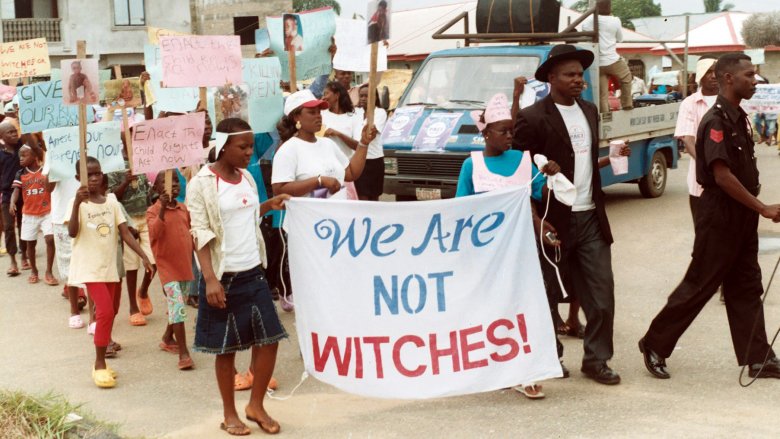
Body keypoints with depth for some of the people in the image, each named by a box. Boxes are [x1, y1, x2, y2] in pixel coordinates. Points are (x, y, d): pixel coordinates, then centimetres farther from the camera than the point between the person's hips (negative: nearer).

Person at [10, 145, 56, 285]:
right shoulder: (20, 174, -1)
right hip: (29, 214, 2)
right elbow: (16, 190, -12)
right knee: (30, 242, 10)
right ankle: (33, 271, 28)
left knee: (50, 239, -14)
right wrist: (12, 203, -28)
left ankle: (49, 272, -3)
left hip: (47, 212, -2)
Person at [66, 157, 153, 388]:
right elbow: (72, 233, -24)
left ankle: (101, 361, 27)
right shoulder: (80, 203, -9)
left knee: (109, 312, 13)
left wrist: (144, 256, -8)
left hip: (111, 267, 6)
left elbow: (125, 233, 2)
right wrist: (77, 203, -35)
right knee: (105, 311, -17)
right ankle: (100, 365, -7)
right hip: (89, 268, -6)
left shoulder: (112, 203, 5)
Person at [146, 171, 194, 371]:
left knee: (176, 306, 18)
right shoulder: (153, 210, -9)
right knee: (177, 307, -15)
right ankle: (183, 353, -15)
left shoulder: (183, 209, 8)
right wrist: (162, 209, -35)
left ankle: (168, 339, 38)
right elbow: (154, 233, -27)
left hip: (185, 265, 6)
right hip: (167, 266, -6)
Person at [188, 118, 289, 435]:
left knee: (269, 340, 5)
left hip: (253, 273, 6)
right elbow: (201, 233, -15)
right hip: (225, 277, -6)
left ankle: (256, 406, 22)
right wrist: (210, 279, -22)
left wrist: (269, 206, 5)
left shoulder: (247, 178, 9)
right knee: (226, 349, 5)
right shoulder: (201, 184, -11)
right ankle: (230, 414, 20)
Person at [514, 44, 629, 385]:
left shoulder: (589, 111, 12)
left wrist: (610, 159, 8)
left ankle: (596, 360, 13)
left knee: (601, 291, 2)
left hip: (591, 217, 6)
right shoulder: (533, 118, -10)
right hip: (555, 221, -6)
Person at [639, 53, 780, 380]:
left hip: (742, 216, 9)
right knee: (699, 285, -1)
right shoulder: (716, 121, -17)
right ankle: (655, 345, 12)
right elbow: (723, 175, -23)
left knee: (747, 289, 11)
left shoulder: (738, 117, 12)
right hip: (720, 215, -9)